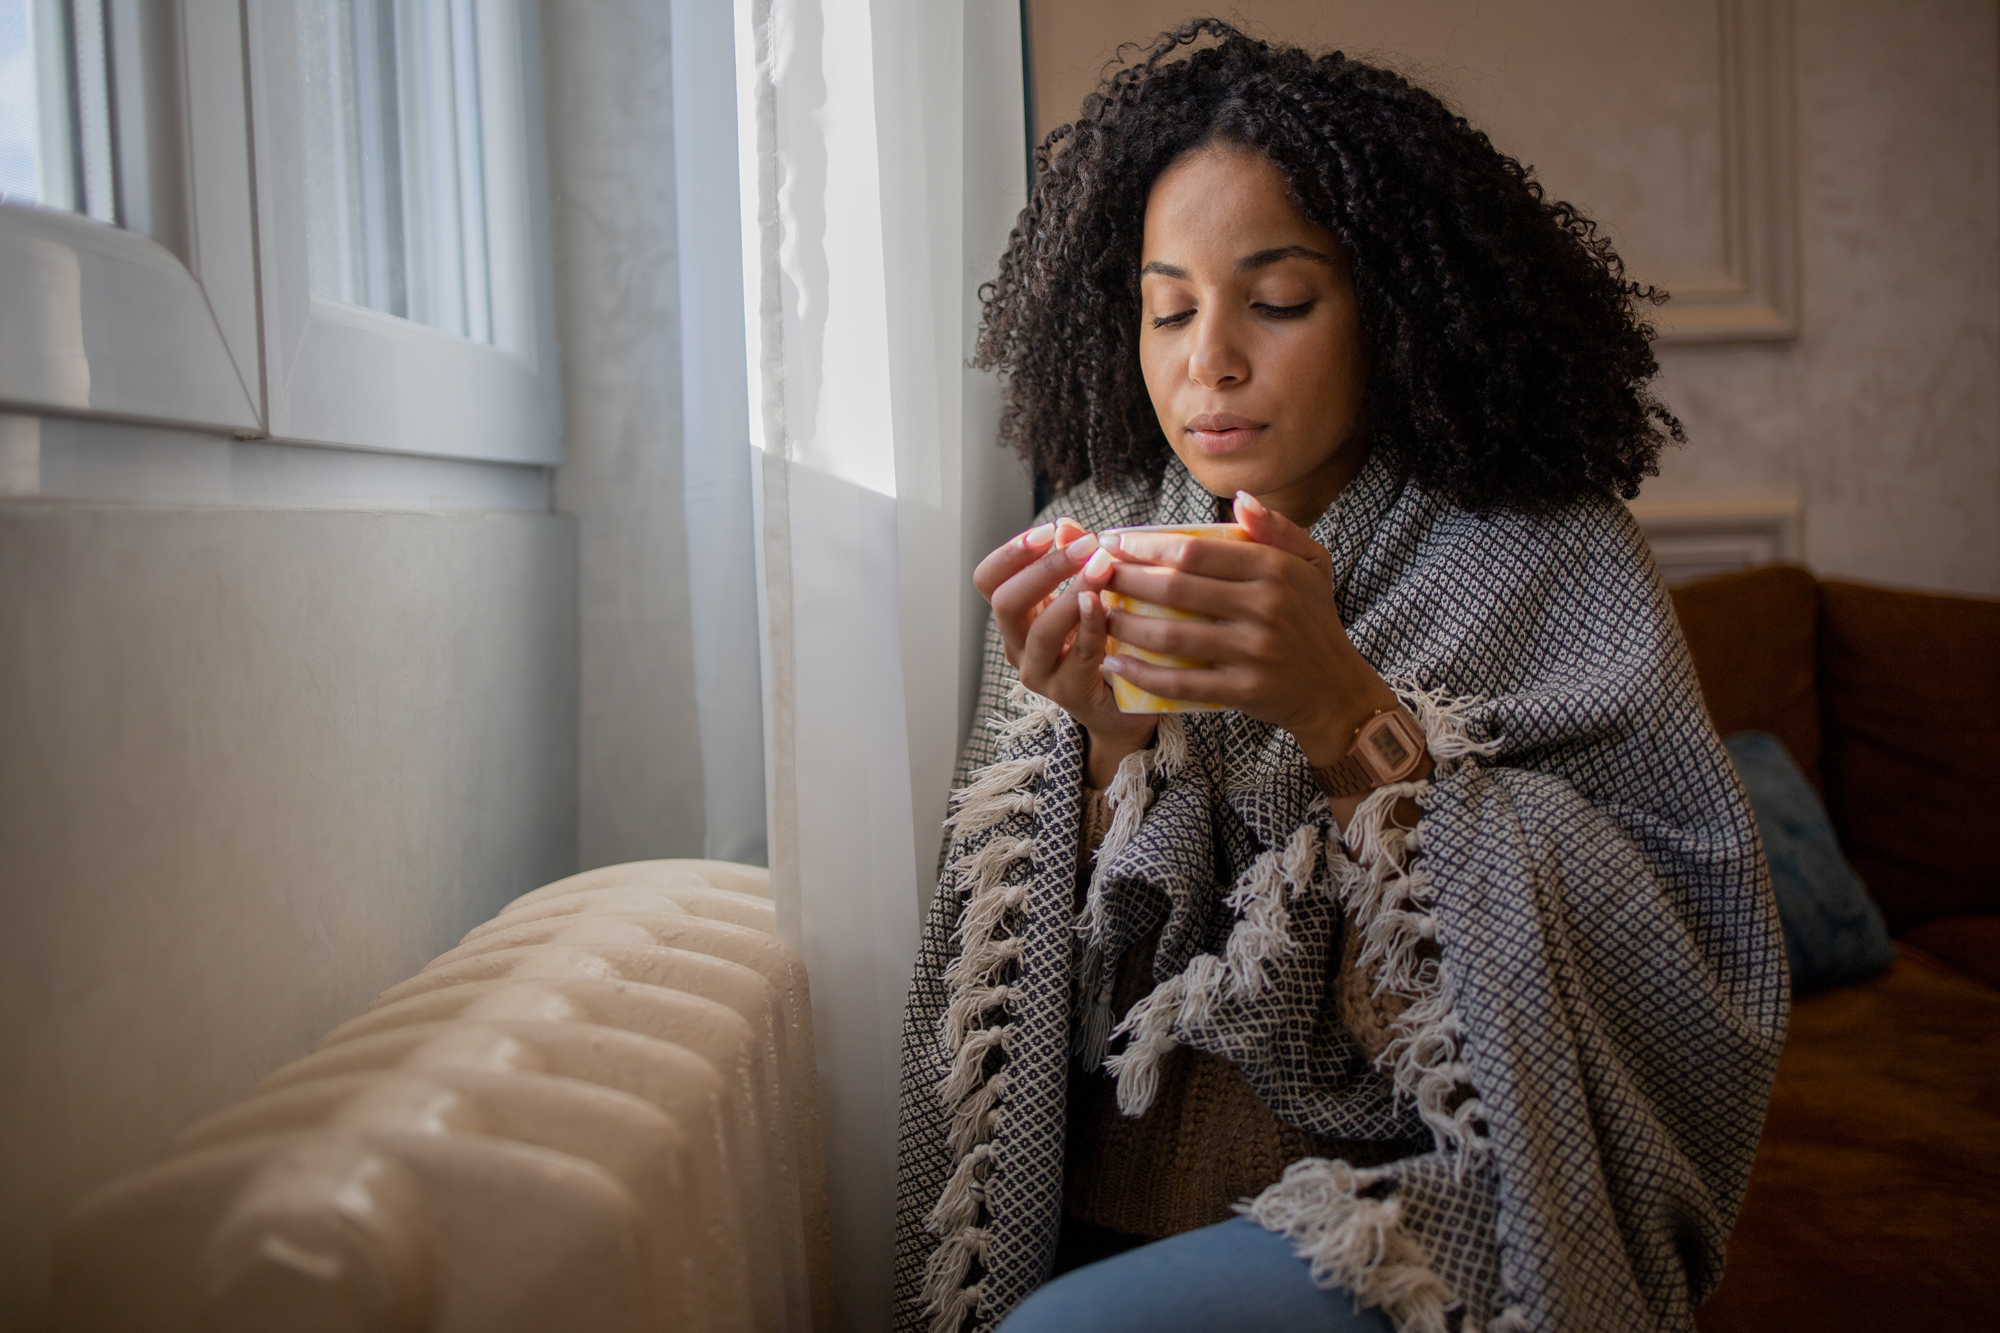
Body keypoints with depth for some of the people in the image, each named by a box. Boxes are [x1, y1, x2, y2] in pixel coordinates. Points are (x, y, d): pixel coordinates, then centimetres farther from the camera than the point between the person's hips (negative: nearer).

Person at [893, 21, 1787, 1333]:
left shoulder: (1553, 567, -6)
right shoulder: (1088, 562, 2)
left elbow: (1695, 983, -15)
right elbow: (1067, 1003, 1)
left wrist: (1345, 711, -24)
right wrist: (1113, 741, -19)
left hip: (1425, 1206, -3)